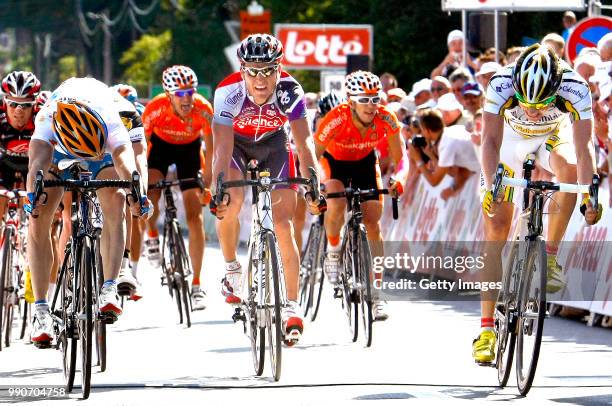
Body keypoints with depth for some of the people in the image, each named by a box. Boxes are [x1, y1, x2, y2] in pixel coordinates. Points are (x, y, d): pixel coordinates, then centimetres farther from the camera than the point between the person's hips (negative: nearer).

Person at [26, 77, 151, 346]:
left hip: (106, 156, 0)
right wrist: (34, 194, -74)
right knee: (38, 219, -17)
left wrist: (138, 192, -75)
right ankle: (41, 309, -14)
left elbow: (124, 157, -56)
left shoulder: (110, 121, -41)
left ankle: (109, 290, -25)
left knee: (114, 203, -28)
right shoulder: (47, 118, -41)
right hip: (59, 154, 0)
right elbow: (38, 160, -55)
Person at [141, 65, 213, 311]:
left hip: (189, 148, 0)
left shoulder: (203, 110, -32)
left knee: (194, 215, -7)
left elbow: (210, 149, -17)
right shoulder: (156, 108, -33)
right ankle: (152, 235, 9)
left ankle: (196, 284, -1)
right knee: (150, 194, -27)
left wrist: (207, 185, -16)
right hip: (161, 144, 0)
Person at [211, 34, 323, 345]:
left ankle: (292, 306, -6)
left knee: (283, 223, -10)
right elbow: (222, 146, -38)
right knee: (230, 202, -25)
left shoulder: (289, 91, -32)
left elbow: (304, 141, -35)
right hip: (236, 142, 0)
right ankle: (231, 270, 3)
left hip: (274, 144, 0)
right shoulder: (228, 92, -34)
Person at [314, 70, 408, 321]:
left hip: (365, 162, 2)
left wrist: (398, 179, -41)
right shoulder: (336, 119, -36)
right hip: (334, 161, -2)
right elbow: (313, 156, -30)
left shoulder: (386, 120, -29)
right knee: (336, 206, -31)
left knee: (373, 224, -7)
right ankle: (332, 252, 0)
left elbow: (400, 158, -21)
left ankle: (376, 294, -1)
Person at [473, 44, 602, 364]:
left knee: (570, 169, -35)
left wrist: (589, 196, -52)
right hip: (510, 137, 0)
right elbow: (490, 141, -40)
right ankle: (486, 329, -5)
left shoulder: (574, 89, -35)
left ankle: (550, 254, -15)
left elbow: (583, 148, -38)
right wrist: (491, 189, -55)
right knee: (496, 229, -8)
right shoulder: (502, 85, -36)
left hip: (553, 136, 0)